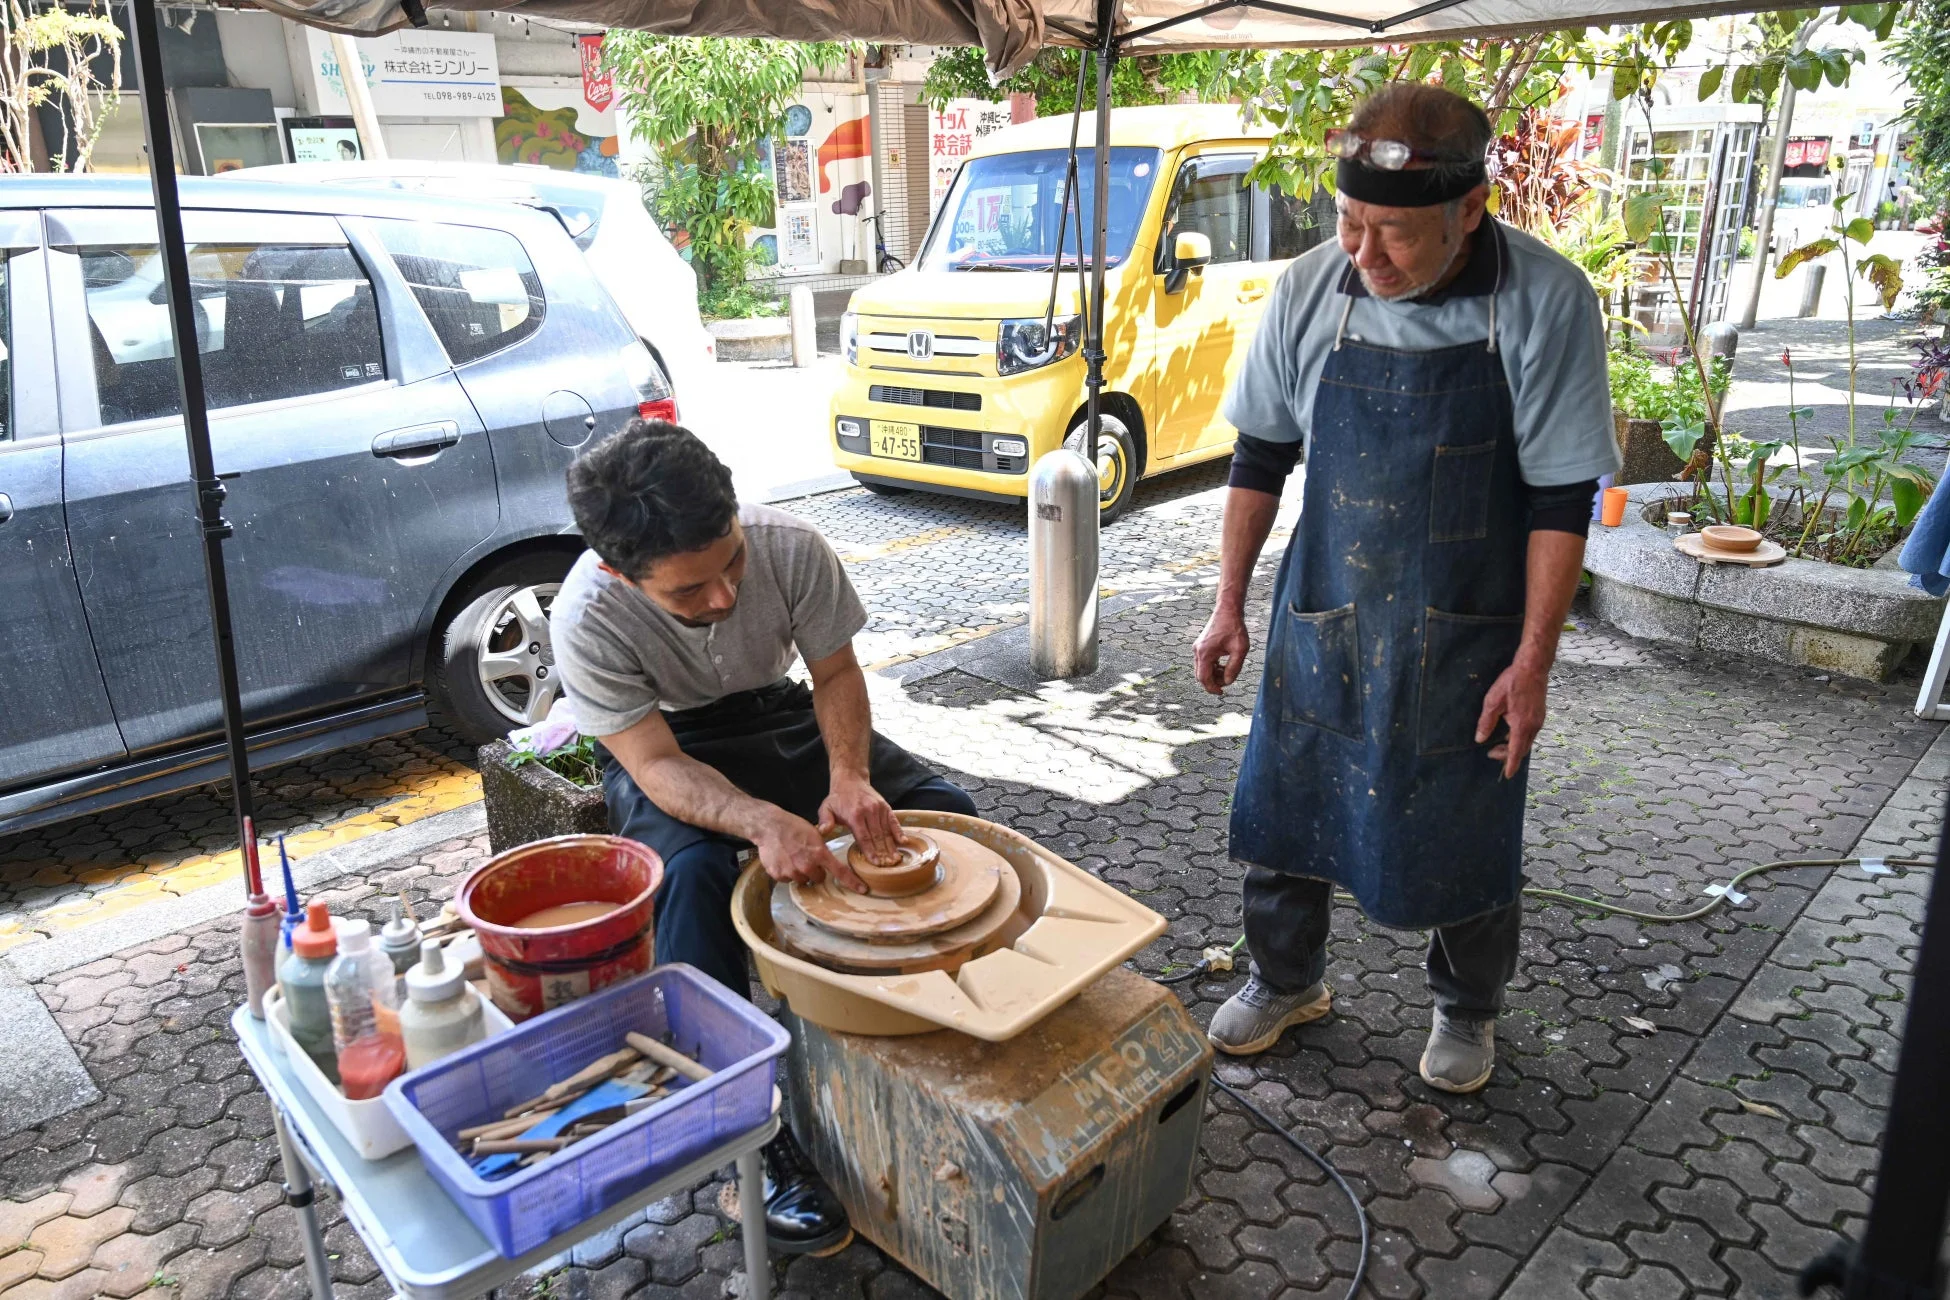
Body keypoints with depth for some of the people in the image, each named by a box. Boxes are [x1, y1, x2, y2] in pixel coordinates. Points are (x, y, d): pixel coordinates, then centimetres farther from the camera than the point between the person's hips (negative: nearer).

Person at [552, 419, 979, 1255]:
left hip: (779, 715, 3)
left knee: (945, 811, -13)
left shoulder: (789, 546, -26)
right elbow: (659, 766, -30)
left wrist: (848, 775, -32)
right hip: (666, 752, -3)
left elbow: (836, 671, -13)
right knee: (694, 873, -35)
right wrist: (765, 822, -48)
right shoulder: (586, 619, -31)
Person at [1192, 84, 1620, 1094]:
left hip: (1466, 636, -2)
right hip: (1321, 617, 3)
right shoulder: (1311, 288, -7)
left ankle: (1465, 1009, 38)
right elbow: (1262, 455, 3)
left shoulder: (1546, 301, -15)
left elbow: (1561, 499, -12)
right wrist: (1229, 604, 2)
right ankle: (1287, 981, 37)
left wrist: (1533, 661, -14)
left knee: (1464, 833, 11)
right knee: (1281, 801, 11)